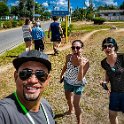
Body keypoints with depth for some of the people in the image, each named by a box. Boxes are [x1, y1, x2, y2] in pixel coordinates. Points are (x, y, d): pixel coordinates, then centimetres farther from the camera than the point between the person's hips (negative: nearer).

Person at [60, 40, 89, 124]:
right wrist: (61, 75, 14)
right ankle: (71, 109, 59)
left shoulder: (85, 62, -31)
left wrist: (81, 65, -45)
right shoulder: (69, 57, -20)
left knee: (76, 104, -5)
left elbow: (80, 79, -34)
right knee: (68, 98, 28)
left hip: (78, 84, -5)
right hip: (67, 81, 5)